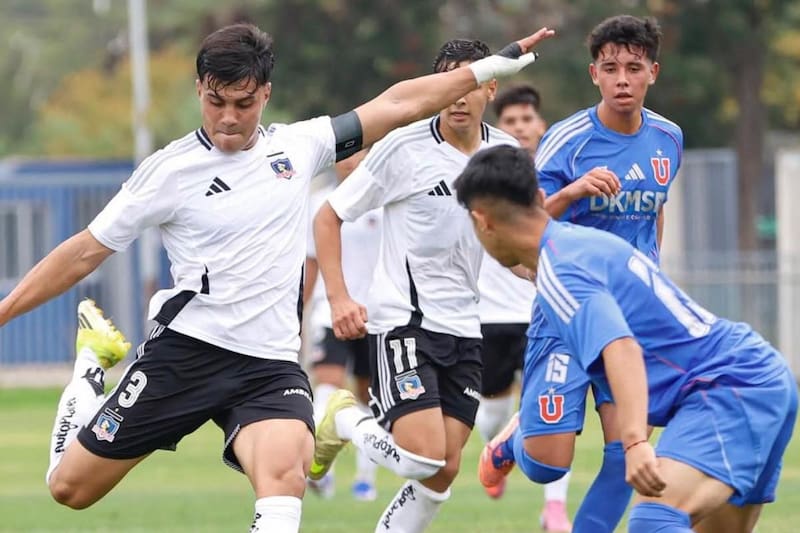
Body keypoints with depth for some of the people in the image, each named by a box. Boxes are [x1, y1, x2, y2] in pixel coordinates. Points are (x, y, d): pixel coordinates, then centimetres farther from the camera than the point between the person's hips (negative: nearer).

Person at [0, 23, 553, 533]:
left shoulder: (297, 146, 6)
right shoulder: (169, 171, -4)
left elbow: (399, 103, 13)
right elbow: (85, 253, 2)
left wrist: (496, 65, 14)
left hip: (272, 364, 1)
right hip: (187, 351, -1)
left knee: (285, 472, -31)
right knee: (71, 487, 3)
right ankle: (88, 389, 36)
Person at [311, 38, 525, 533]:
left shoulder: (507, 153, 5)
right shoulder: (403, 148, -9)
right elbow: (328, 218, -1)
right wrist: (339, 297, -12)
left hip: (464, 328, 5)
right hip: (401, 320, -5)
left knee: (444, 471, 0)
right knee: (423, 456, -17)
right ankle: (345, 422, 11)